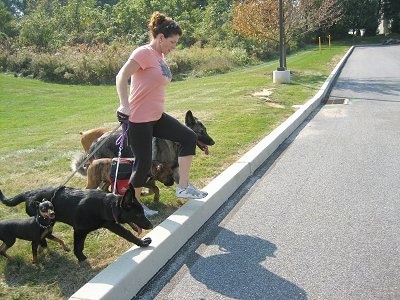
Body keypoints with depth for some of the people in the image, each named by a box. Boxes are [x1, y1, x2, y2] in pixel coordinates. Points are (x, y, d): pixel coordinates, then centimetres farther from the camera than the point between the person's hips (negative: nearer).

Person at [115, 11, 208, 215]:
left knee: (189, 138, 7)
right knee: (143, 164, -2)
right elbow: (121, 78, -23)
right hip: (139, 119, -9)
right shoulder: (144, 52, -15)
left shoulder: (160, 56, 12)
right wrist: (124, 106, -31)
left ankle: (183, 187, 13)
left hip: (157, 116, 10)